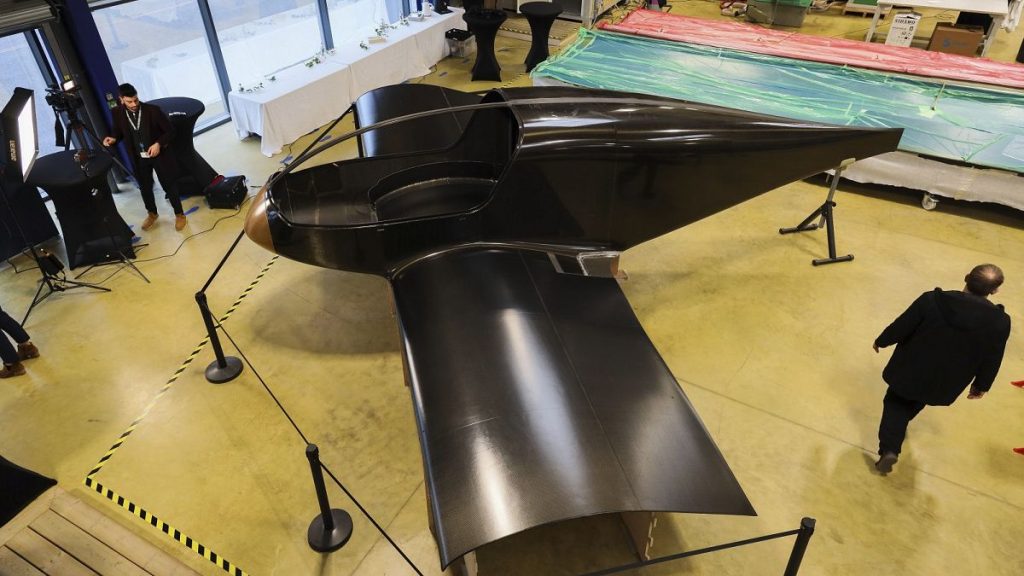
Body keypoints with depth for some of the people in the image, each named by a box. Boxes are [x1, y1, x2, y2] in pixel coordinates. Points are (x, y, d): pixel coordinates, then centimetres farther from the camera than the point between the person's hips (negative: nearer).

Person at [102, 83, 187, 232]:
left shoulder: (153, 110, -18)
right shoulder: (118, 113, -9)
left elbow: (170, 131, -11)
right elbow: (118, 131, 9)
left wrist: (159, 144, -25)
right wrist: (113, 138, -12)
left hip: (159, 154, -3)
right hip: (138, 158, 3)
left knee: (169, 185, 7)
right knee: (144, 187, 18)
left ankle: (179, 214, 26)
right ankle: (152, 213, 41)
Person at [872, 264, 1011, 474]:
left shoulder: (932, 301, -26)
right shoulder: (1000, 322, -20)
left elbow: (901, 326, -13)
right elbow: (991, 360, -7)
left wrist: (881, 341, 7)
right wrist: (981, 385, 11)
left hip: (911, 369, -2)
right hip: (945, 383, 2)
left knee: (896, 402, 19)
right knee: (915, 403, 31)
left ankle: (889, 449, 4)